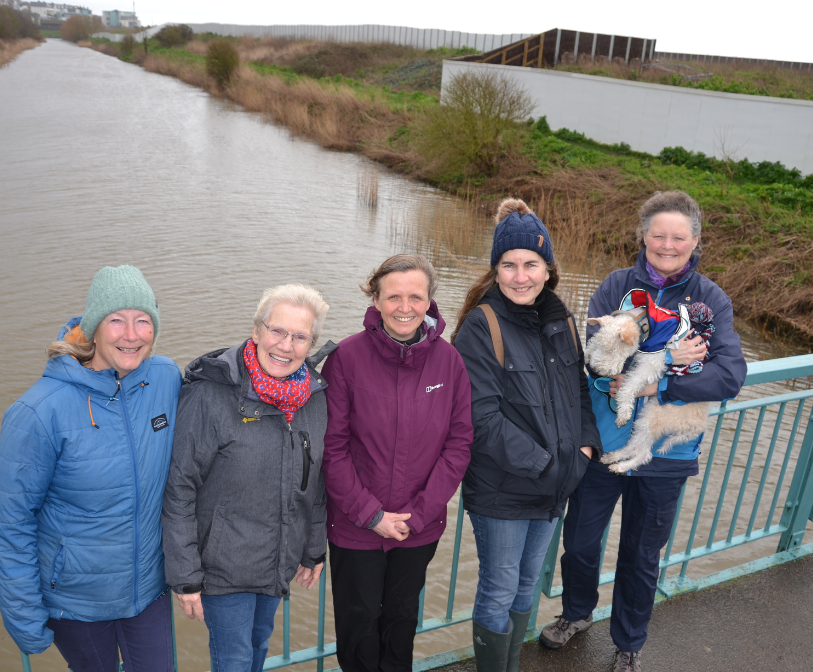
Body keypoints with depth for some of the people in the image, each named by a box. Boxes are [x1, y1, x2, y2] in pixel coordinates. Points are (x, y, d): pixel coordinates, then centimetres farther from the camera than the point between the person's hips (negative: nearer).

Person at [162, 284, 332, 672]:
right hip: (224, 564, -5)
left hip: (280, 561, 5)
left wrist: (315, 549, 13)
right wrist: (185, 575, -15)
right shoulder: (210, 394, -21)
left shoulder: (314, 395, -4)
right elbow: (179, 488, -17)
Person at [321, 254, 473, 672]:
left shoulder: (448, 359, -8)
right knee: (359, 621, 17)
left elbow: (459, 442, -5)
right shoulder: (348, 356, -16)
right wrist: (370, 513, -14)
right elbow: (332, 446, -13)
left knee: (402, 616, 23)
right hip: (355, 527, -2)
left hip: (420, 526, 2)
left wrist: (419, 513, -10)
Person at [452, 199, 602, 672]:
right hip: (500, 491, -6)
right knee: (499, 592, 9)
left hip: (555, 487, 6)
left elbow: (579, 391, 13)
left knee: (527, 584, 22)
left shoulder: (561, 322, 3)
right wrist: (545, 465, -21)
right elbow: (484, 418, -21)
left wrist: (588, 445, -3)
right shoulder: (481, 328, -17)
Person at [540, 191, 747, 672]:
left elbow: (730, 375, -17)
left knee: (642, 557, 18)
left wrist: (657, 383, -24)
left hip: (666, 453, 0)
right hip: (604, 440, 1)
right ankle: (578, 614, 48)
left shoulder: (712, 299, -5)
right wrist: (665, 356, -25)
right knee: (580, 542, 16)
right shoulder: (618, 285, -5)